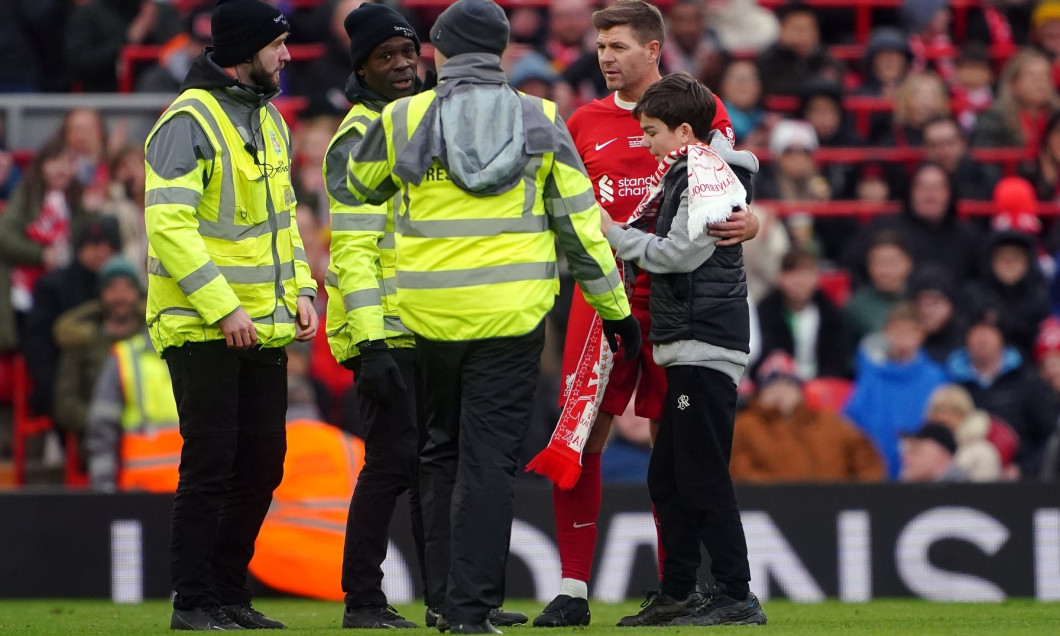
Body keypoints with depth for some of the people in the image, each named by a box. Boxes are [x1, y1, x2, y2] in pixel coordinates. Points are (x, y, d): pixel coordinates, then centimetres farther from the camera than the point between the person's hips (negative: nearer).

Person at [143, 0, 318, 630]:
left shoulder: (269, 121, 14)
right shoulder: (190, 122, -13)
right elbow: (169, 224, -20)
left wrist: (300, 289, 8)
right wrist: (223, 310, -22)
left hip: (263, 327, 8)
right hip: (202, 329, -8)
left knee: (263, 461, 8)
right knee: (211, 461, -7)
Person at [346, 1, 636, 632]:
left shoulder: (402, 120, 1)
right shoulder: (541, 122, 1)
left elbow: (361, 188, 20)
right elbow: (581, 223, 3)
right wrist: (615, 308, 11)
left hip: (430, 313, 1)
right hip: (512, 317, -1)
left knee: (443, 450, 17)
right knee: (490, 459, 0)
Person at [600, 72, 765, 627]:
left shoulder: (706, 176, -12)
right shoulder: (684, 171, 18)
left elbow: (679, 253, -16)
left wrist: (613, 235, -5)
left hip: (706, 347, -11)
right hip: (687, 349, 11)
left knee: (703, 477, -10)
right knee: (667, 477, 13)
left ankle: (737, 598, -9)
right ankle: (677, 595, 19)